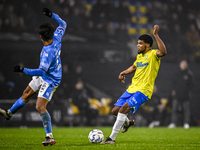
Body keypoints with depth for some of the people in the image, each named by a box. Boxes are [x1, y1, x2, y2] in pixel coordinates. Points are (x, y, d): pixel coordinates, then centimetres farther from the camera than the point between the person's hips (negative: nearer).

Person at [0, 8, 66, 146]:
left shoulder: (48, 52, -36)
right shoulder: (56, 38, -13)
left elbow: (42, 71, -42)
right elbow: (63, 24, 6)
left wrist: (23, 70, -41)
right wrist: (52, 15, 4)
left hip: (50, 81, -10)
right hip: (42, 77, 10)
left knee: (40, 106, -16)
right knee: (26, 94, 23)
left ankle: (50, 137, -13)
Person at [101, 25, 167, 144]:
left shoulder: (153, 54, -8)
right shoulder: (139, 56, 16)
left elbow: (163, 52, -31)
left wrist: (156, 35, -33)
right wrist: (124, 73, 18)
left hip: (143, 90, -8)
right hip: (132, 89, 8)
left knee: (124, 108, -25)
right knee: (115, 111, 7)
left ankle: (112, 138, -22)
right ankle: (127, 122, 40)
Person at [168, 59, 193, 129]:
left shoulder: (189, 74, 4)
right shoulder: (177, 74, 13)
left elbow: (191, 84, 3)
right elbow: (174, 82, 18)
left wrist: (187, 91, -9)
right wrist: (174, 90, 4)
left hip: (185, 95, -2)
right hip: (177, 95, 3)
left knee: (186, 109, -1)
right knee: (174, 109, -4)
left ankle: (186, 123, 5)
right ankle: (173, 123, -3)